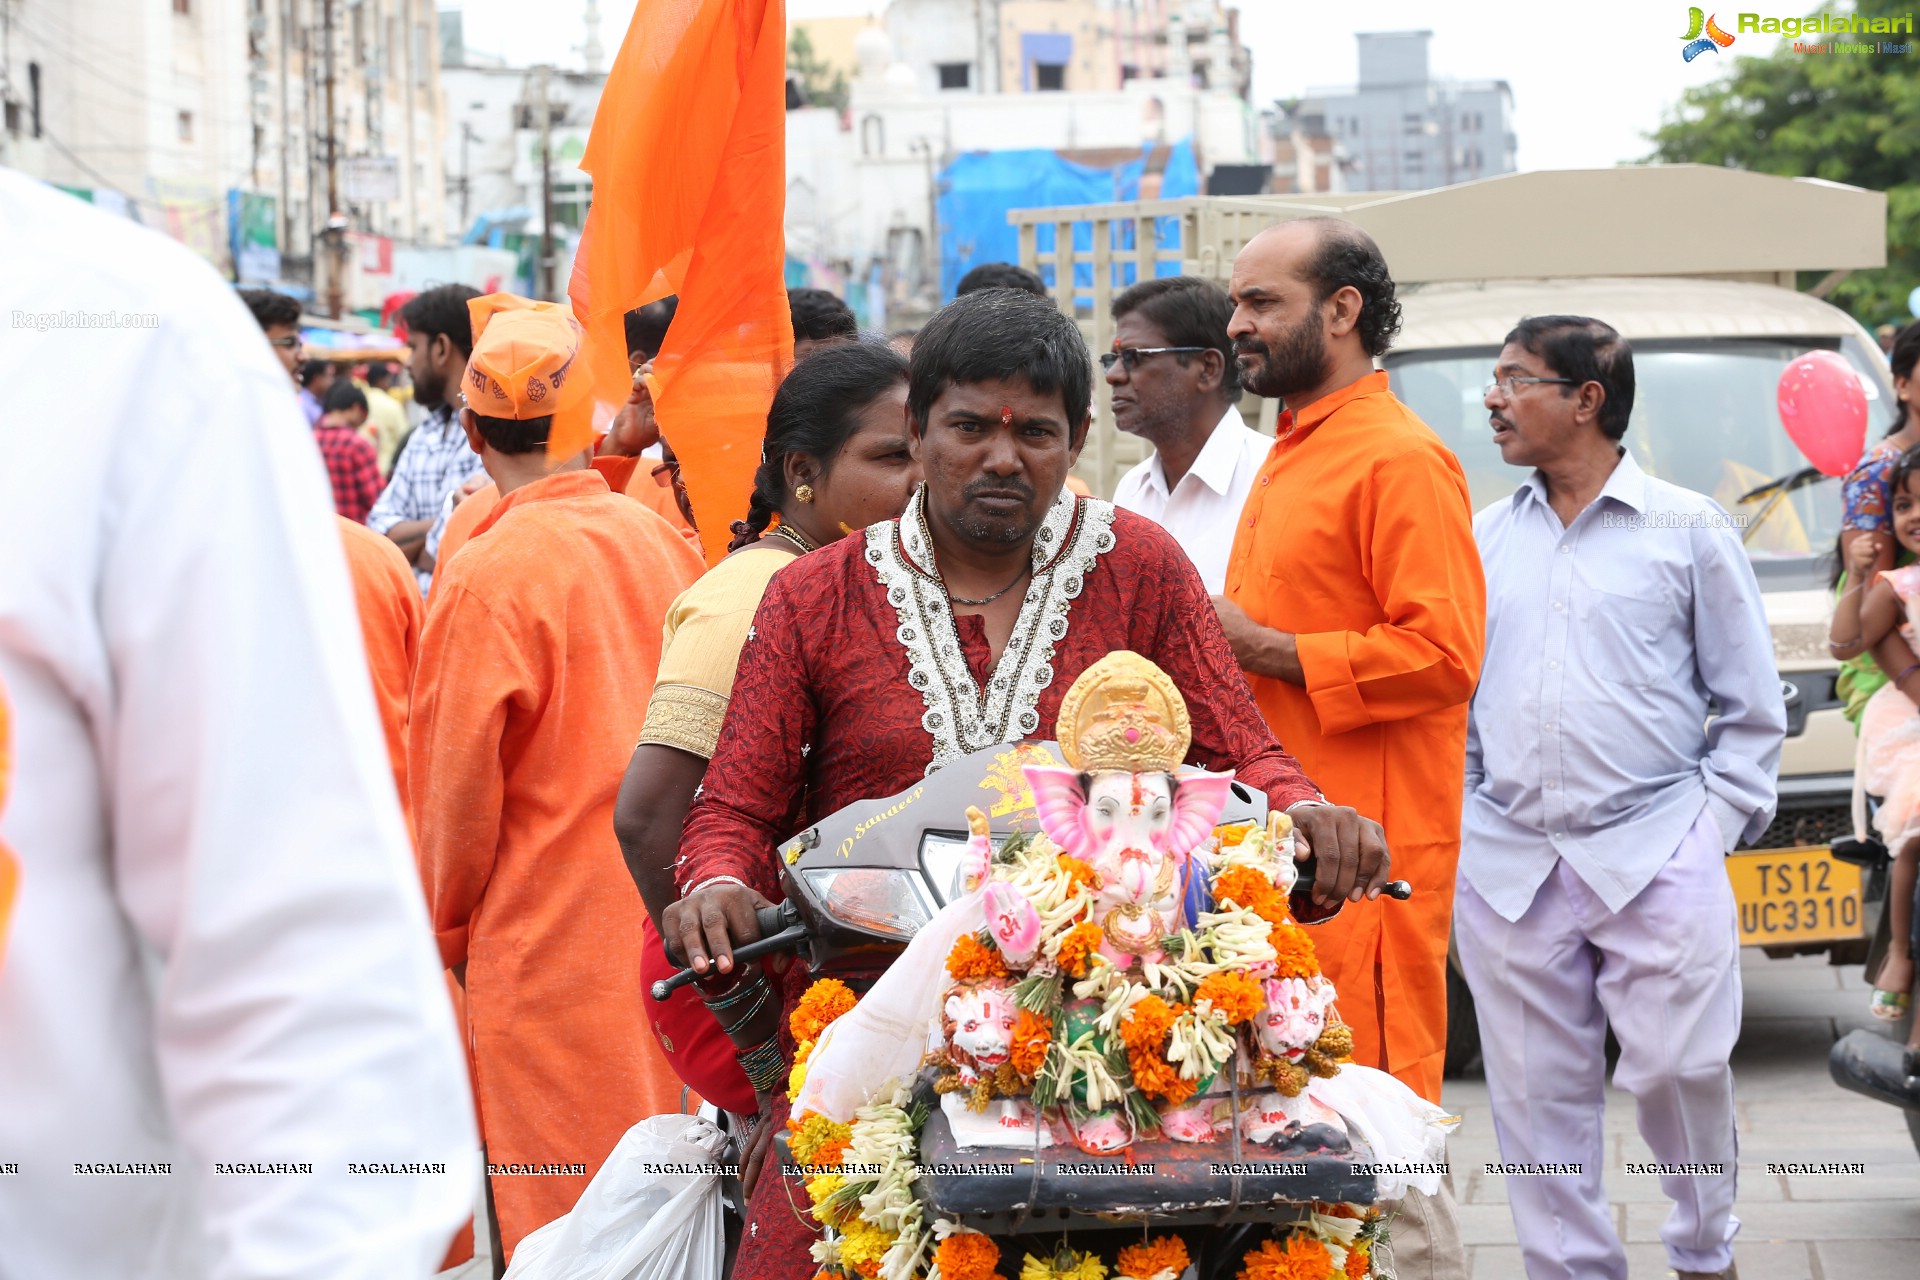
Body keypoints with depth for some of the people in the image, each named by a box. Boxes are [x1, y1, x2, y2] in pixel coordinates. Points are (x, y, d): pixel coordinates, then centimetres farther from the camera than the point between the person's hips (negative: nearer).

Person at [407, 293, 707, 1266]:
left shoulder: (489, 574, -14)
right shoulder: (663, 541, 3)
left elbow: (458, 794, -7)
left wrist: (450, 933, 9)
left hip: (550, 954, -6)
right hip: (667, 930, 6)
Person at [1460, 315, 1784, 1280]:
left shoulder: (1687, 529, 4)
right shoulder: (1484, 538, 13)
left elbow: (1752, 704, 7)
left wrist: (1714, 821, -1)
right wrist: (1459, 819, 7)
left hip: (1655, 860, -3)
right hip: (1506, 864, 3)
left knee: (1679, 1069, -5)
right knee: (1538, 1092, 3)